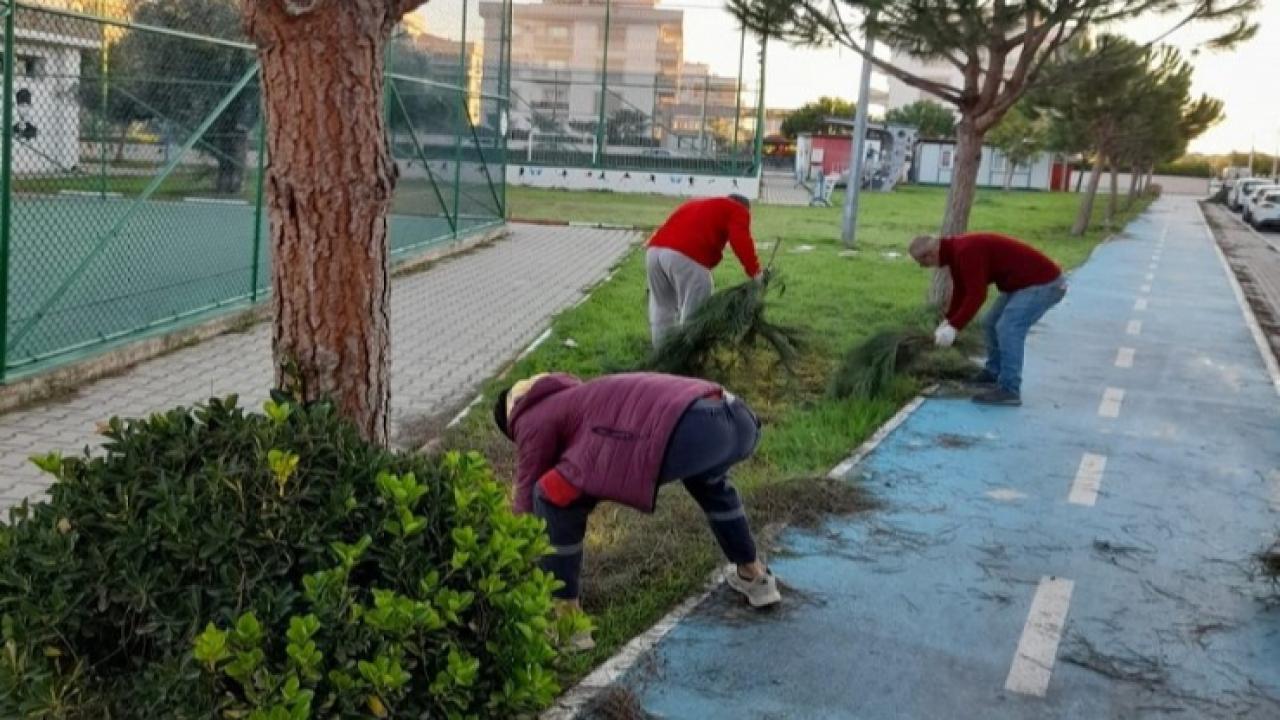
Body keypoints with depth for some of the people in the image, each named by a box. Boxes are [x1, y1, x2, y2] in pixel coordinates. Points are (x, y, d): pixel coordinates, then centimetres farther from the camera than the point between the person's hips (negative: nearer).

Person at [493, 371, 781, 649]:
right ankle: (754, 576, 50)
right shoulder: (574, 399, 41)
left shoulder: (534, 420, 18)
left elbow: (528, 499, 22)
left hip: (685, 430, -9)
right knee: (708, 476, 46)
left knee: (553, 496, 6)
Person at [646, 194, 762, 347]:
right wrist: (755, 272, -6)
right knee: (693, 315, 0)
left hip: (654, 250, 7)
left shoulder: (696, 205, 38)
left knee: (662, 309, 20)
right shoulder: (737, 210, 16)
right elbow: (740, 240, -4)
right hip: (686, 257, -7)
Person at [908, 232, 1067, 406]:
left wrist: (953, 327, -26)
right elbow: (961, 290, 18)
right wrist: (948, 321, 20)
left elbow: (976, 295, -30)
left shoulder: (966, 251, -26)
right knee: (992, 323, 17)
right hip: (1023, 282, 11)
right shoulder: (954, 250, 6)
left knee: (1007, 328, -18)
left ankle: (1009, 390, -13)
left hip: (1043, 283, -11)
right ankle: (994, 374, 32)